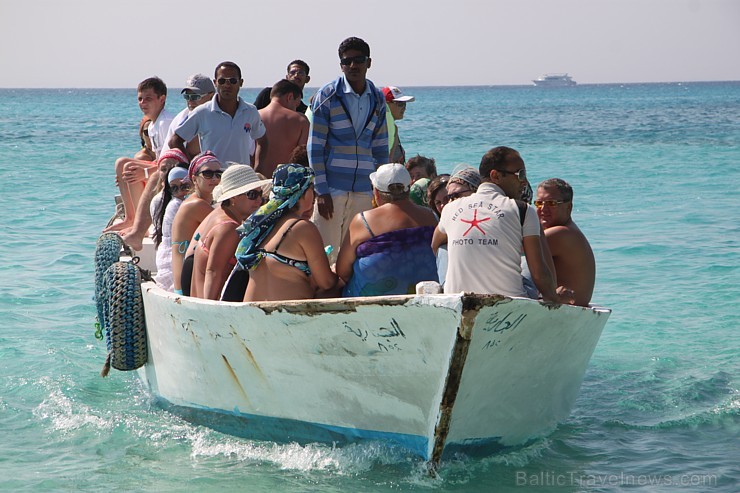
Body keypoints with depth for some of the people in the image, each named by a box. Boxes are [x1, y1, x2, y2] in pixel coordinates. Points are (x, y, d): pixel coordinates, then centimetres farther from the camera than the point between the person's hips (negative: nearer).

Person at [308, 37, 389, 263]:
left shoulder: (377, 99, 10)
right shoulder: (328, 96, -3)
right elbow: (315, 147, -4)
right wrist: (321, 190, -10)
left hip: (364, 189, 4)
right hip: (332, 187, -4)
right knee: (325, 253, -4)